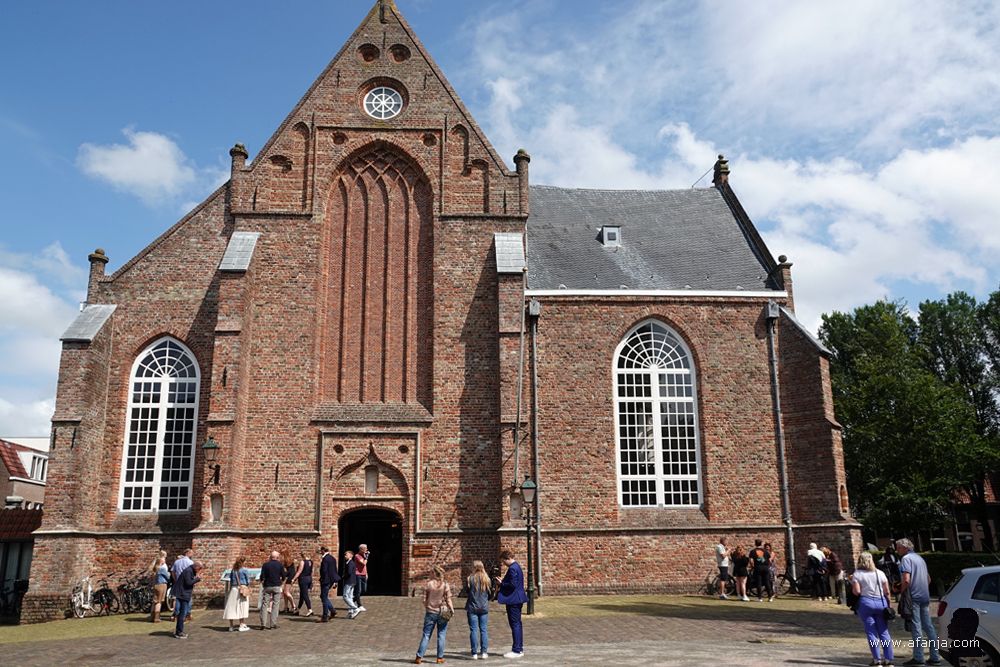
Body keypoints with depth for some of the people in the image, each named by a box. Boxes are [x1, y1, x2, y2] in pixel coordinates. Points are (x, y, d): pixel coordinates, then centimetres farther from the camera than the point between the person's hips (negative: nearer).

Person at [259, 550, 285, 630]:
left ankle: (263, 624, -1)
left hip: (267, 586, 1)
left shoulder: (265, 564, 1)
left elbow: (262, 576, -4)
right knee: (275, 605, 4)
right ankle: (273, 624, 1)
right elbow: (283, 577, 2)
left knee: (264, 604, 5)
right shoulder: (280, 565, 0)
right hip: (277, 586, -1)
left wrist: (262, 583, 16)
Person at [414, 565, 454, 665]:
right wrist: (452, 610, 6)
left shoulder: (428, 584, -4)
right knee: (441, 635, 8)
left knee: (426, 635, 7)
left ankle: (419, 657, 6)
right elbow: (448, 600, -7)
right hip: (442, 613, -1)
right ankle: (440, 657, 11)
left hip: (430, 612, 1)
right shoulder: (445, 585, -6)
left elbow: (424, 599, 0)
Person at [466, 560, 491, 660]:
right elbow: (490, 593, 7)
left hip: (472, 608, -2)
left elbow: (466, 591, 0)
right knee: (483, 630, 9)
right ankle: (484, 652, 6)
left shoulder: (470, 579, -10)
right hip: (484, 608, 2)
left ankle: (475, 653, 3)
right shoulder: (486, 579, -2)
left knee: (474, 630, 3)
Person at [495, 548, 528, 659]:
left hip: (513, 600, -10)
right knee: (517, 624, 15)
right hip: (518, 599, 10)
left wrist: (501, 584, -11)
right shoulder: (517, 566, 14)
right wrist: (503, 582, 12)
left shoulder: (512, 569, -18)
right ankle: (519, 648, 21)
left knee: (515, 624, -5)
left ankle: (517, 651, -2)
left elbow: (512, 585, -23)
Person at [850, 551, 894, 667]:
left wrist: (852, 585, 9)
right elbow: (887, 591, 5)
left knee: (871, 632, 2)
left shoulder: (857, 574, -2)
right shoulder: (880, 573, 8)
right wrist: (888, 605, 14)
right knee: (884, 631, 8)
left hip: (866, 603, -3)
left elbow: (857, 591, -10)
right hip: (881, 602, 3)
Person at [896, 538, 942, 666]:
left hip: (913, 597, -8)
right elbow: (928, 579, 25)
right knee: (928, 626, 10)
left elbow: (906, 580, -21)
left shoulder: (906, 558, -11)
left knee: (916, 628, -5)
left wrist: (901, 592, -7)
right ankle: (935, 657, 12)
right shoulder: (920, 558, 17)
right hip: (925, 597, 8)